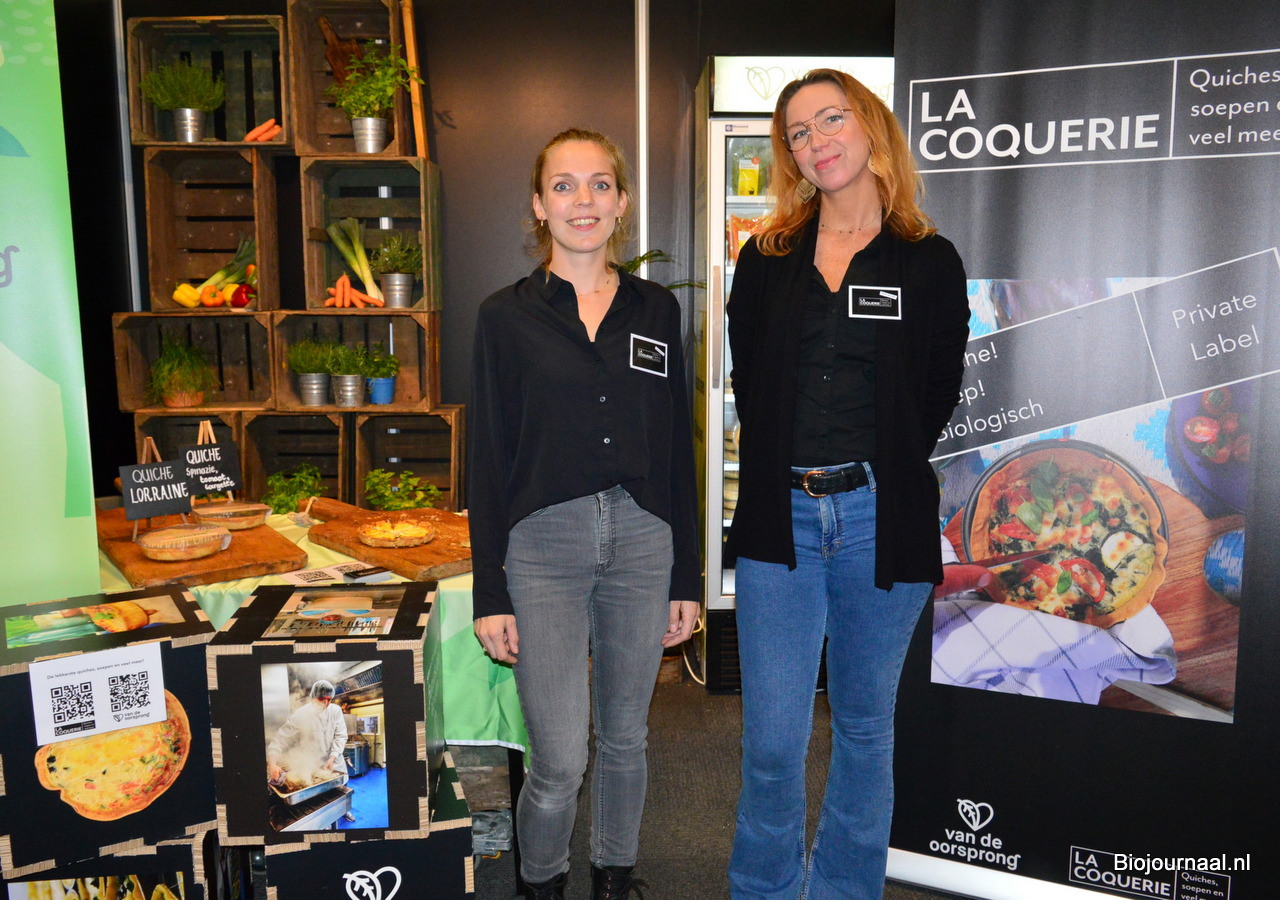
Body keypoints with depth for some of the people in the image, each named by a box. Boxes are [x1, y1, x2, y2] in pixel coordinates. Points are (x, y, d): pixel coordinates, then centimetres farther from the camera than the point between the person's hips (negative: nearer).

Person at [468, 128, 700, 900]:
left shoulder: (656, 309, 6)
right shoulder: (507, 316, 0)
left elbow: (677, 448, 8)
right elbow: (489, 459, -1)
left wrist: (686, 577, 7)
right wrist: (491, 593, -4)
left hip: (642, 541, 3)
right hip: (544, 545, -2)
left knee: (625, 737, 16)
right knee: (560, 760, -1)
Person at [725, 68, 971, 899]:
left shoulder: (930, 264, 3)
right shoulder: (765, 261, 9)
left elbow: (936, 398, 5)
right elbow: (749, 386, 11)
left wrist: (880, 471, 1)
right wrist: (784, 473, 4)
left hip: (883, 519, 0)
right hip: (781, 516, 1)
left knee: (865, 727, 13)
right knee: (772, 738, 1)